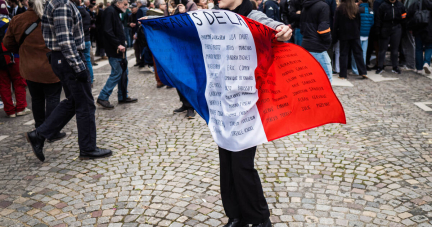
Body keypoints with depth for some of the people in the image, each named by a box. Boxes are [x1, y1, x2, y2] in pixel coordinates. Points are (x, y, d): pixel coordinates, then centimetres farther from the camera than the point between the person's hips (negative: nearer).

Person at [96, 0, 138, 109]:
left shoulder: (116, 12, 17)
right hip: (114, 50, -10)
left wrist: (122, 41, 10)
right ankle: (102, 98, 1)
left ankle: (123, 97, 23)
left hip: (119, 49, 10)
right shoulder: (110, 11, -14)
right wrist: (118, 44, -23)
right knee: (116, 74, -7)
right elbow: (107, 31, -23)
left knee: (124, 72, 13)